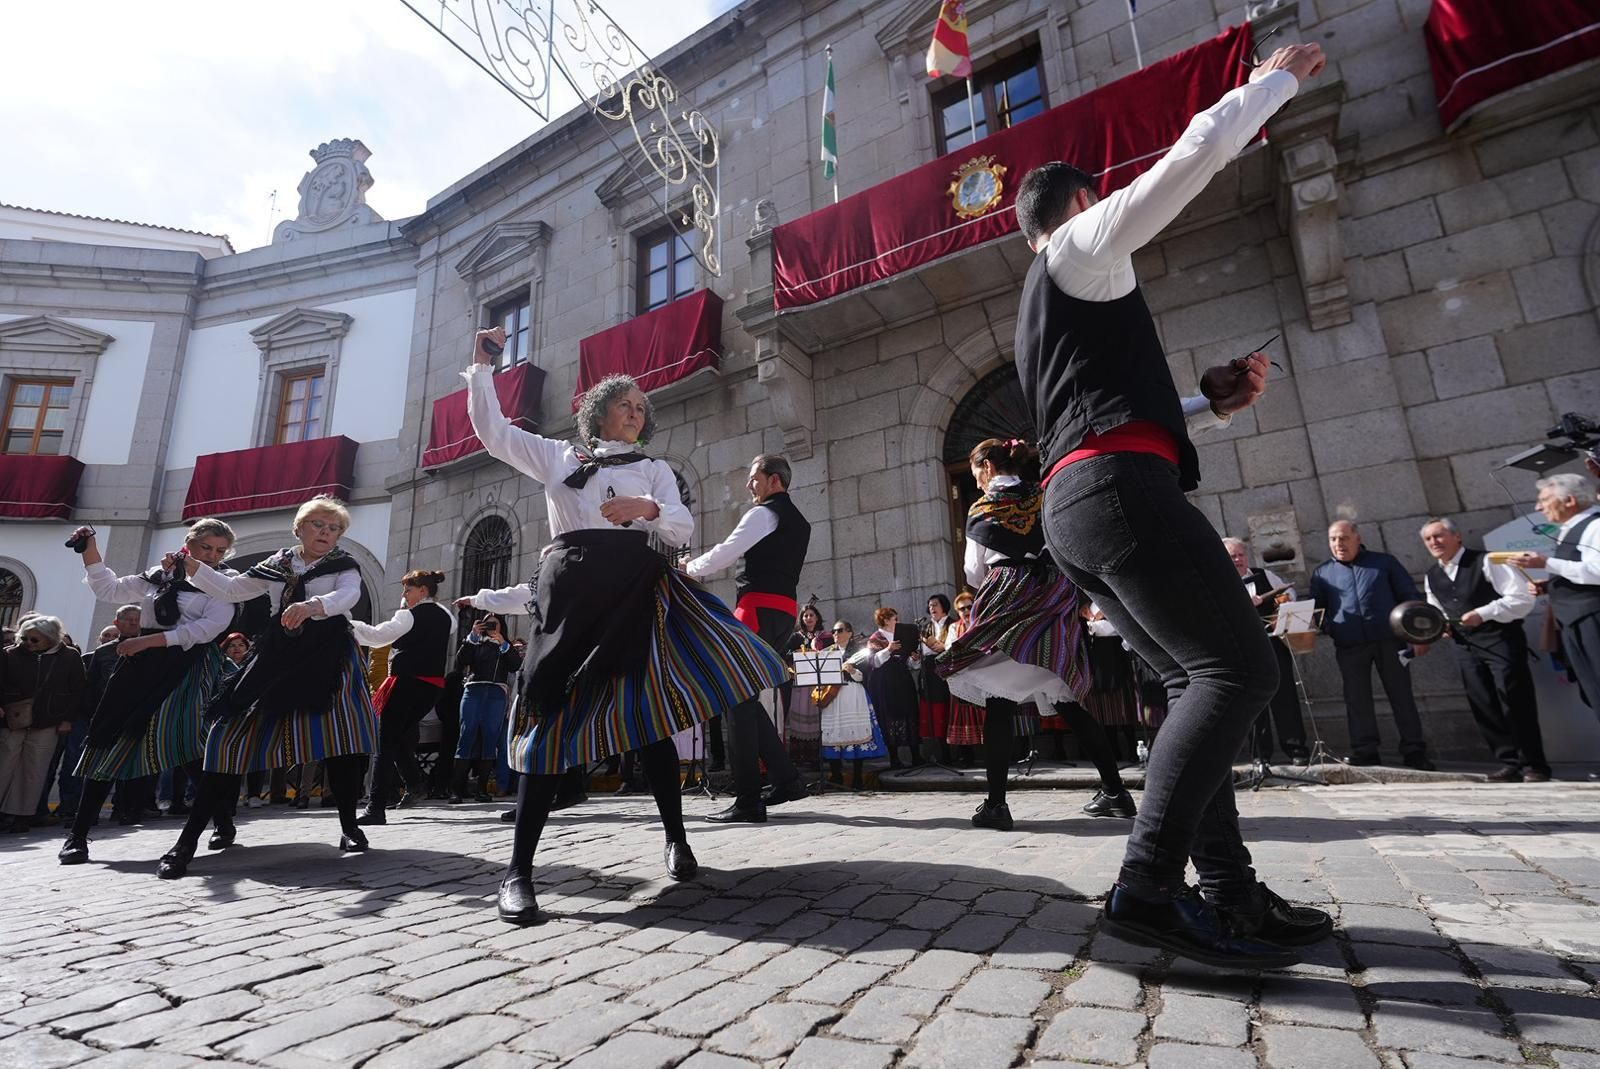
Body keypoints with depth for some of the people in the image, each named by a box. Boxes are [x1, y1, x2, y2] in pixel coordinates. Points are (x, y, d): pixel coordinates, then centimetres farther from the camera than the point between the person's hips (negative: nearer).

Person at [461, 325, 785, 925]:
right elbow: (491, 431, 18)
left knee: (650, 711, -2)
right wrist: (483, 366, 12)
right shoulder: (556, 455, 21)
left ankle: (675, 840, 15)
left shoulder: (654, 470, 22)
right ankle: (518, 871, -1)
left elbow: (683, 530, 9)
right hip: (570, 586, -1)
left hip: (634, 587, 1)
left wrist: (650, 509, -11)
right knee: (554, 713, -7)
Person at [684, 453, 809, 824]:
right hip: (784, 611, 9)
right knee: (748, 697, 14)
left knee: (739, 698, -6)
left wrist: (690, 568, 7)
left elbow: (724, 553, -12)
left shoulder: (763, 513, -5)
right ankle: (786, 778, 13)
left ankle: (748, 801, -5)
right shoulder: (799, 522, 23)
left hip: (759, 607, -9)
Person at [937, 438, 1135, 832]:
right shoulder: (1048, 497, 13)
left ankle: (996, 803, -6)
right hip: (1055, 599, 5)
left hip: (1007, 601, -4)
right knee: (1066, 700, 11)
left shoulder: (980, 510, 4)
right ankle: (1114, 791, 13)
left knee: (998, 701, -4)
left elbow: (975, 574, 6)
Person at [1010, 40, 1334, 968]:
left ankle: (1229, 889, 7)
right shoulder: (1084, 245, 10)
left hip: (1076, 505, 9)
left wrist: (1212, 403, 22)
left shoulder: (1041, 313, 33)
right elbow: (1198, 153, 6)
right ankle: (1148, 886, -20)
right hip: (1117, 488, -9)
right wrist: (1279, 78, 26)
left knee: (1201, 679, 8)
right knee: (1239, 668, -14)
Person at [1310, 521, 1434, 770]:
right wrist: (1323, 626, -8)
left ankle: (1414, 751, 14)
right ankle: (1365, 752, 11)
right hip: (1349, 646, 1)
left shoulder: (1384, 562, 10)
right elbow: (1316, 609, 13)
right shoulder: (1322, 572, 12)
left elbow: (1411, 597, 8)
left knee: (1401, 695, 5)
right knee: (1357, 699, 4)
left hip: (1389, 640, -1)